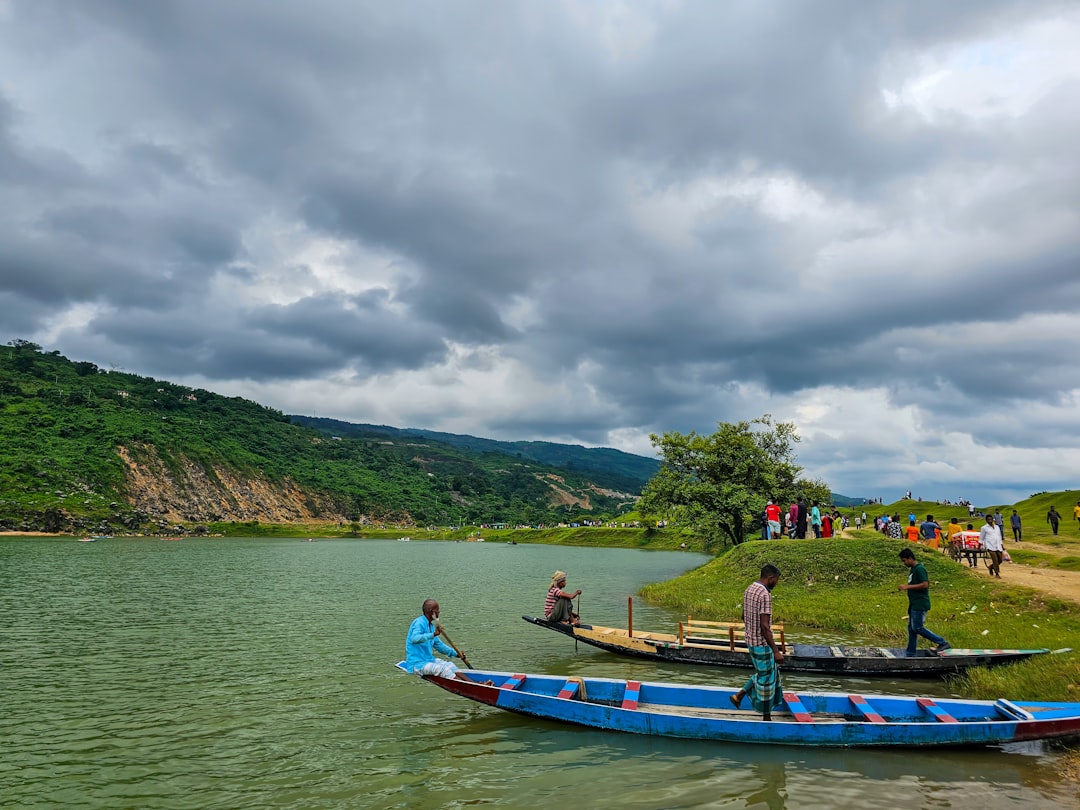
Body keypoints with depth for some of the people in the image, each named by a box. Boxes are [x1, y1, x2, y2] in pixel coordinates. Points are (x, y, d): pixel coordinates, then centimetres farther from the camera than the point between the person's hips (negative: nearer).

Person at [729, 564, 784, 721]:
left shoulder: (749, 589, 6)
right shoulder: (765, 595, -23)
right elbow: (765, 626, -25)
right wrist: (776, 651, -22)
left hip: (750, 639, 9)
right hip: (762, 643, -9)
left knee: (767, 671, 22)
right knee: (766, 678, 5)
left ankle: (739, 695, 21)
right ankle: (766, 717, 17)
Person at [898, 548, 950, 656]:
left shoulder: (919, 569, -16)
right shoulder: (912, 569, 14)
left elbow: (925, 584, -25)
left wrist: (907, 587, -23)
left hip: (920, 604, -10)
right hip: (914, 603, 10)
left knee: (917, 628, -8)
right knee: (911, 628, 11)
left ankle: (943, 643, 1)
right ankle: (910, 654, 16)